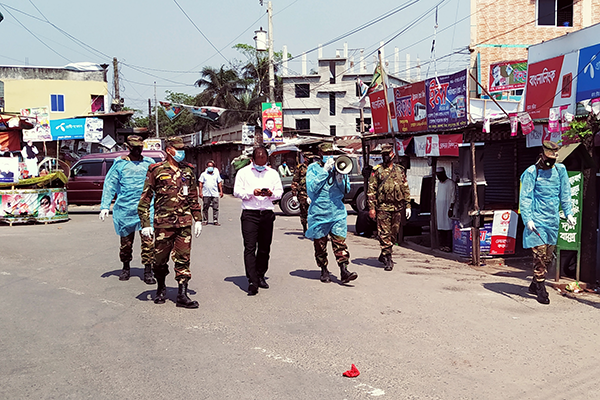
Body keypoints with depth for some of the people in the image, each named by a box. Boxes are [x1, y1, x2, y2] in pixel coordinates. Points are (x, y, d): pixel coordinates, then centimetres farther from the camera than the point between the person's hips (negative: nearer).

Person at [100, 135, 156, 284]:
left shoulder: (149, 163, 9)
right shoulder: (120, 163, 6)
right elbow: (109, 184, 5)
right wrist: (105, 206, -2)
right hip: (125, 208, 0)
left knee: (147, 240, -8)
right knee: (126, 241, 11)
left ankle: (148, 271, -1)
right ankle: (126, 267, 29)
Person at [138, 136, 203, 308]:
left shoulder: (188, 170, 11)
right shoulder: (156, 170, -1)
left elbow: (193, 197, 18)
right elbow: (145, 198, -1)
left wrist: (197, 219, 14)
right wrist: (145, 223, -7)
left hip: (184, 223, 3)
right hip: (163, 222, -2)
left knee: (183, 259, 2)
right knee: (160, 258, 9)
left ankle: (182, 295, 6)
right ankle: (161, 288, 31)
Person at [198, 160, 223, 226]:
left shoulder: (216, 174, 13)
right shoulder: (203, 174, 8)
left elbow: (219, 183, 15)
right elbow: (200, 184, 7)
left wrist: (221, 191, 6)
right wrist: (200, 192, -2)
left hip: (215, 194, 1)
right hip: (206, 194, -1)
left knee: (215, 208, -4)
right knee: (205, 208, 2)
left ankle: (215, 221, 1)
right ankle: (205, 220, 11)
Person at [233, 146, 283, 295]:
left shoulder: (273, 173, 14)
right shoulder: (243, 172, 5)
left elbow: (280, 192, 13)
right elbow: (237, 191, 0)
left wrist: (271, 193, -9)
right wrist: (252, 192, -16)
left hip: (267, 214, 3)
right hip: (250, 214, -3)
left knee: (264, 248, 8)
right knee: (250, 248, -9)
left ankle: (260, 276, 23)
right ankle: (252, 282, -10)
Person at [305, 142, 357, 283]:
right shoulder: (313, 168, 1)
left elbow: (347, 189, 11)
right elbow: (311, 188, -13)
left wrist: (340, 180, -10)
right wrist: (325, 171, -15)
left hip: (337, 212, 2)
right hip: (319, 212, -1)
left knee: (340, 241, -7)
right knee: (320, 244, 8)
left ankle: (344, 271, -8)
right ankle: (324, 270, 23)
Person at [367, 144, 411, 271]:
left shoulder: (400, 170, 12)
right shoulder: (377, 171, 0)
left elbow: (405, 189, 16)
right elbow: (371, 190, -2)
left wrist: (408, 205, 10)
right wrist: (371, 207, -9)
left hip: (397, 208, 4)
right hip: (383, 207, -4)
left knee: (394, 234, 10)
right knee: (384, 234, -6)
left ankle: (383, 256, 25)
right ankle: (388, 259, -2)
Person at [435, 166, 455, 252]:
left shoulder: (450, 183, -5)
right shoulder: (439, 183, 16)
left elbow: (453, 197, -8)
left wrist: (451, 209, -14)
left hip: (447, 207, -7)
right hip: (439, 208, 7)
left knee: (448, 227, -8)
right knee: (440, 227, 6)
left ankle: (448, 246, -7)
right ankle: (442, 245, 10)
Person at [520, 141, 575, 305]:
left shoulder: (560, 170, 7)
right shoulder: (531, 172, -7)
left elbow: (565, 193, 15)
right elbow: (525, 197, -8)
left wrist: (568, 213, 7)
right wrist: (528, 219, -16)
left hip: (553, 219, 5)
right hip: (537, 219, -5)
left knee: (548, 255, 10)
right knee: (540, 254, -8)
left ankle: (535, 285, 23)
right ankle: (541, 290, 0)